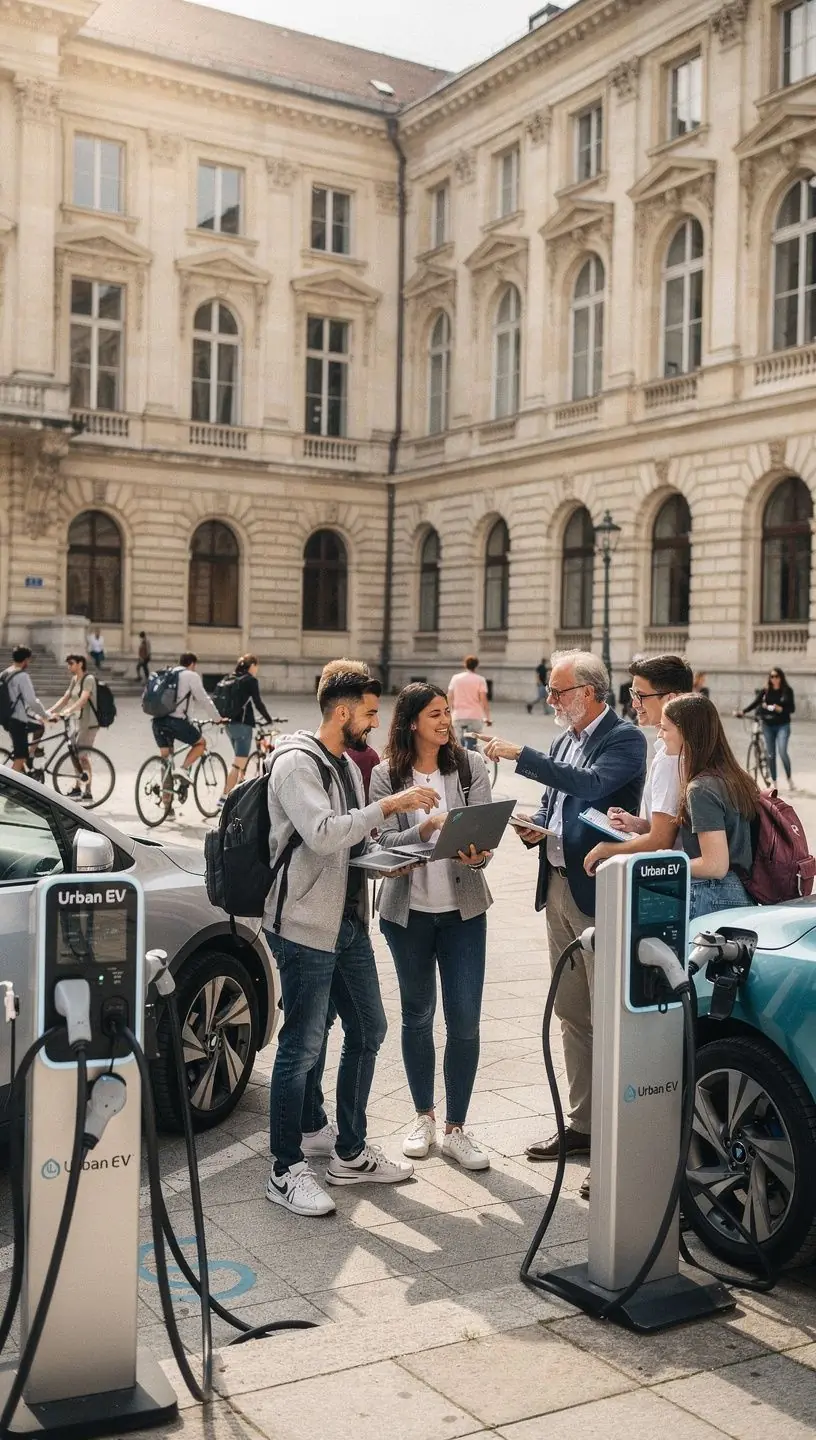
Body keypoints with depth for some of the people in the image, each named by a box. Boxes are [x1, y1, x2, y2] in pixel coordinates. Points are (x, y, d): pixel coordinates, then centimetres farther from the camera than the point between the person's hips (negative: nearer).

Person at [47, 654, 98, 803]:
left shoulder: (89, 679, -13)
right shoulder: (74, 680, 14)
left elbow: (83, 699, -26)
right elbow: (65, 698, 12)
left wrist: (69, 710, -39)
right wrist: (50, 711, 0)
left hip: (88, 723, -9)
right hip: (76, 721, 9)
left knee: (83, 756, -8)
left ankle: (87, 792, -4)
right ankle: (77, 788, 20)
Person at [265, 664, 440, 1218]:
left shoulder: (347, 766, 16)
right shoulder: (296, 763, -13)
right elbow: (322, 835, -27)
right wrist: (390, 805, -24)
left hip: (349, 923, 10)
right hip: (306, 926, -10)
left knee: (368, 1031, 15)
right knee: (303, 1046, -4)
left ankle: (350, 1152, 27)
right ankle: (287, 1171, 8)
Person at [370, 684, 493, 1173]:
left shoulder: (471, 765, -1)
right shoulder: (387, 776, -3)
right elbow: (385, 842, -8)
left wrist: (477, 855, -27)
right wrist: (425, 828, -26)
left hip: (463, 910, 0)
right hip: (408, 910, 0)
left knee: (465, 1022, -2)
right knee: (417, 1016, 14)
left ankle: (456, 1129, 12)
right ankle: (424, 1117, 31)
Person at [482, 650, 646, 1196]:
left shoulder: (625, 739, -10)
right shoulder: (565, 741, 15)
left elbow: (590, 784, -27)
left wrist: (520, 755, -26)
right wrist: (535, 829, 0)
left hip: (599, 894, -9)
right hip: (558, 889, 9)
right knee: (572, 1015, 16)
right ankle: (582, 1124, 27)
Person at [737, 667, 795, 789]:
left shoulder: (787, 691, -1)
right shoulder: (765, 691, 3)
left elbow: (792, 709, -3)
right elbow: (754, 704, -3)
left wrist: (779, 709, -20)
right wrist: (742, 712, -17)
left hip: (782, 726, -3)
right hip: (768, 726, 3)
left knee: (782, 752, -16)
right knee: (771, 755, 5)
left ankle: (789, 778, 2)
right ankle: (774, 782, 14)